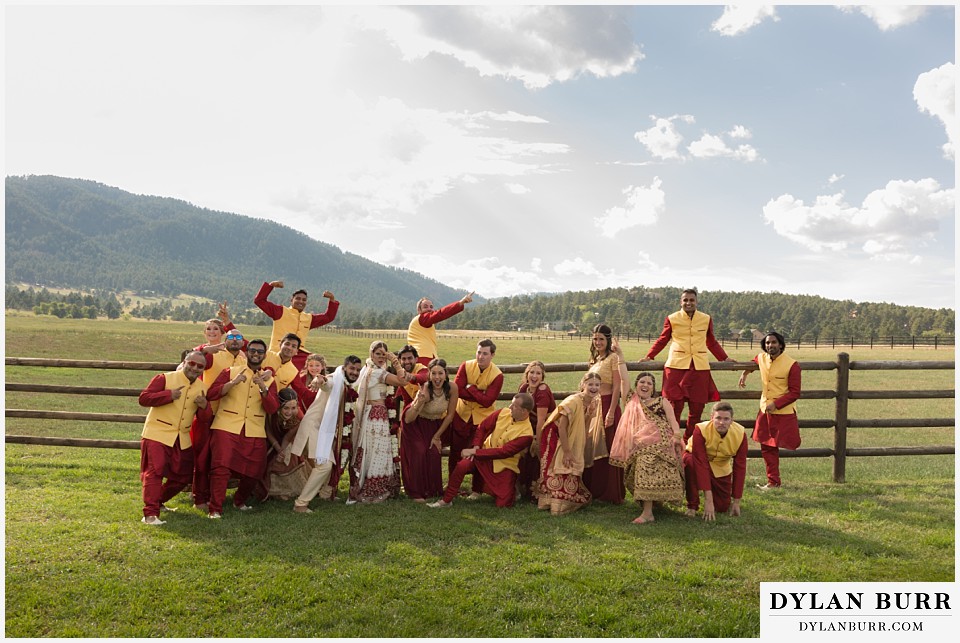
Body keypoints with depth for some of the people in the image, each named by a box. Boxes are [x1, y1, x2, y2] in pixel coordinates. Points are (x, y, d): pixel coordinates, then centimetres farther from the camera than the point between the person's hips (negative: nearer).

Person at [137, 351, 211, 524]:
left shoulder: (202, 388, 6)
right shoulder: (164, 378, -10)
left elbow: (204, 418, 5)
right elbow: (143, 398, -17)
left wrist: (204, 406, -18)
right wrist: (168, 395, -25)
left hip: (182, 439, 6)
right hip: (157, 434, -6)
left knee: (183, 476, 14)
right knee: (154, 472, -14)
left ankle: (159, 502, 35)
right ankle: (150, 514, -11)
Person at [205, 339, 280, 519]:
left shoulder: (269, 379, 13)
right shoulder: (230, 372, 7)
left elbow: (273, 408, 0)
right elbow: (211, 394, -5)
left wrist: (263, 388, -15)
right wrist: (232, 383, -18)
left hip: (255, 432, 3)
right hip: (226, 428, -3)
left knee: (253, 472, 7)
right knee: (221, 468, -15)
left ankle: (240, 501, 35)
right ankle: (215, 509, -4)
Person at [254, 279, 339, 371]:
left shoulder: (309, 318, 20)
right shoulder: (281, 311, 6)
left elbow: (328, 317, 23)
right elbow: (259, 301, 0)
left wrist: (332, 300, 10)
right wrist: (270, 285, -11)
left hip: (299, 354, 5)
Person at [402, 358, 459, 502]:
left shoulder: (452, 388, -26)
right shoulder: (424, 390, -35)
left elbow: (450, 415, -12)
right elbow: (408, 419, -36)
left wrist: (437, 436, -7)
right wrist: (419, 403, -52)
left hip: (436, 424, 3)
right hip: (416, 423, -3)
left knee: (434, 454, -7)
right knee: (419, 454, -12)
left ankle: (433, 490, 13)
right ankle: (417, 492, 4)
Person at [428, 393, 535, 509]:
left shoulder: (526, 434, -21)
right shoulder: (503, 413, -7)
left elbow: (503, 452, -24)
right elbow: (482, 428, 3)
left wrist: (474, 452, -23)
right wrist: (476, 447, -14)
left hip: (504, 466, -3)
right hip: (485, 453, 3)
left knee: (503, 504, -8)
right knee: (462, 465, -26)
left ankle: (512, 488, 27)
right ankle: (446, 500, -11)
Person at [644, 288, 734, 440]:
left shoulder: (706, 319, 10)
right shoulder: (672, 319, 5)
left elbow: (712, 342, 21)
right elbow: (662, 340, 12)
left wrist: (724, 358, 18)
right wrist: (649, 357, 4)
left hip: (699, 368, 2)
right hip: (677, 367, -2)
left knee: (697, 408, 4)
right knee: (675, 407, -4)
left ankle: (689, 441, 18)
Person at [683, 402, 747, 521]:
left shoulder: (740, 434, -23)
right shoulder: (701, 430, -33)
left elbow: (740, 467, -16)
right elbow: (700, 463, -35)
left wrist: (736, 502, -14)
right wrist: (708, 500, -38)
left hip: (721, 469, 3)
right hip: (699, 461, -3)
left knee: (722, 507, -6)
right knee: (689, 461, -38)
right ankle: (692, 506, -17)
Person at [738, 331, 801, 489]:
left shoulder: (792, 365, -16)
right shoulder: (761, 358, 2)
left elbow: (795, 393, -15)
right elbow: (753, 363, 31)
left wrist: (776, 404, -23)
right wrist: (744, 373, 18)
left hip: (784, 412, -6)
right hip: (764, 410, 6)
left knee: (773, 447, -1)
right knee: (767, 447, 9)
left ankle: (774, 481, 13)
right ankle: (773, 481, 19)